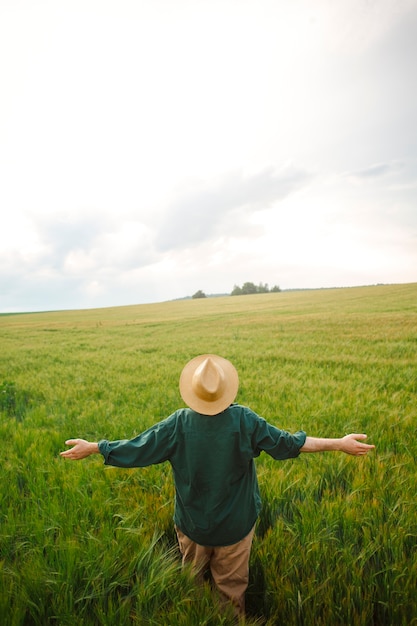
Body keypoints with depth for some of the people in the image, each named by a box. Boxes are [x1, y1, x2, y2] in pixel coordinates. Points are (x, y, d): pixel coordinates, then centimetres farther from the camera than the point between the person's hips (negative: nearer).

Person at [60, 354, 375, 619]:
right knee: (232, 587, 23)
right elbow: (289, 443, -18)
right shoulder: (244, 420, -24)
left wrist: (92, 447, 2)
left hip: (192, 523, 1)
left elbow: (136, 448, -14)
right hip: (236, 523, -1)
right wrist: (341, 443, -7)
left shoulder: (178, 424, -22)